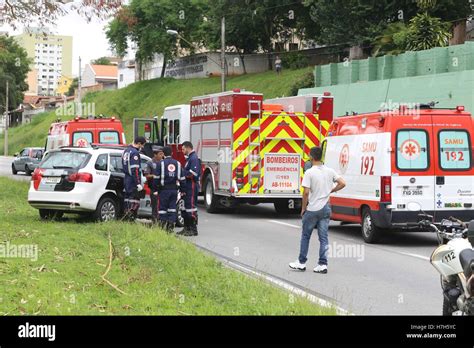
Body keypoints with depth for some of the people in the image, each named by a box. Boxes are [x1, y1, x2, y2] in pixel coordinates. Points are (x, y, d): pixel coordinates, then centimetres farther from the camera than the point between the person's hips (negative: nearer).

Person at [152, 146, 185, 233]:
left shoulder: (161, 163, -5)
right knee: (172, 208, 7)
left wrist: (155, 189, -1)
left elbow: (156, 177, -6)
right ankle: (171, 226, 4)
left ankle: (163, 225, -1)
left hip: (164, 189, -3)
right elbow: (182, 178, 10)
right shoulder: (177, 163, 9)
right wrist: (182, 189, 17)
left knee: (163, 207, 3)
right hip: (174, 189, 4)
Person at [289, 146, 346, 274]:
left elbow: (306, 192, -17)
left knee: (305, 236, 11)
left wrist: (303, 208, -6)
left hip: (312, 209, -4)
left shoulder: (309, 173, -14)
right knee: (323, 237, 6)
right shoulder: (330, 171, 2)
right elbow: (342, 183, 0)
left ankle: (301, 263, 17)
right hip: (325, 209, 4)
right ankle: (323, 264, 3)